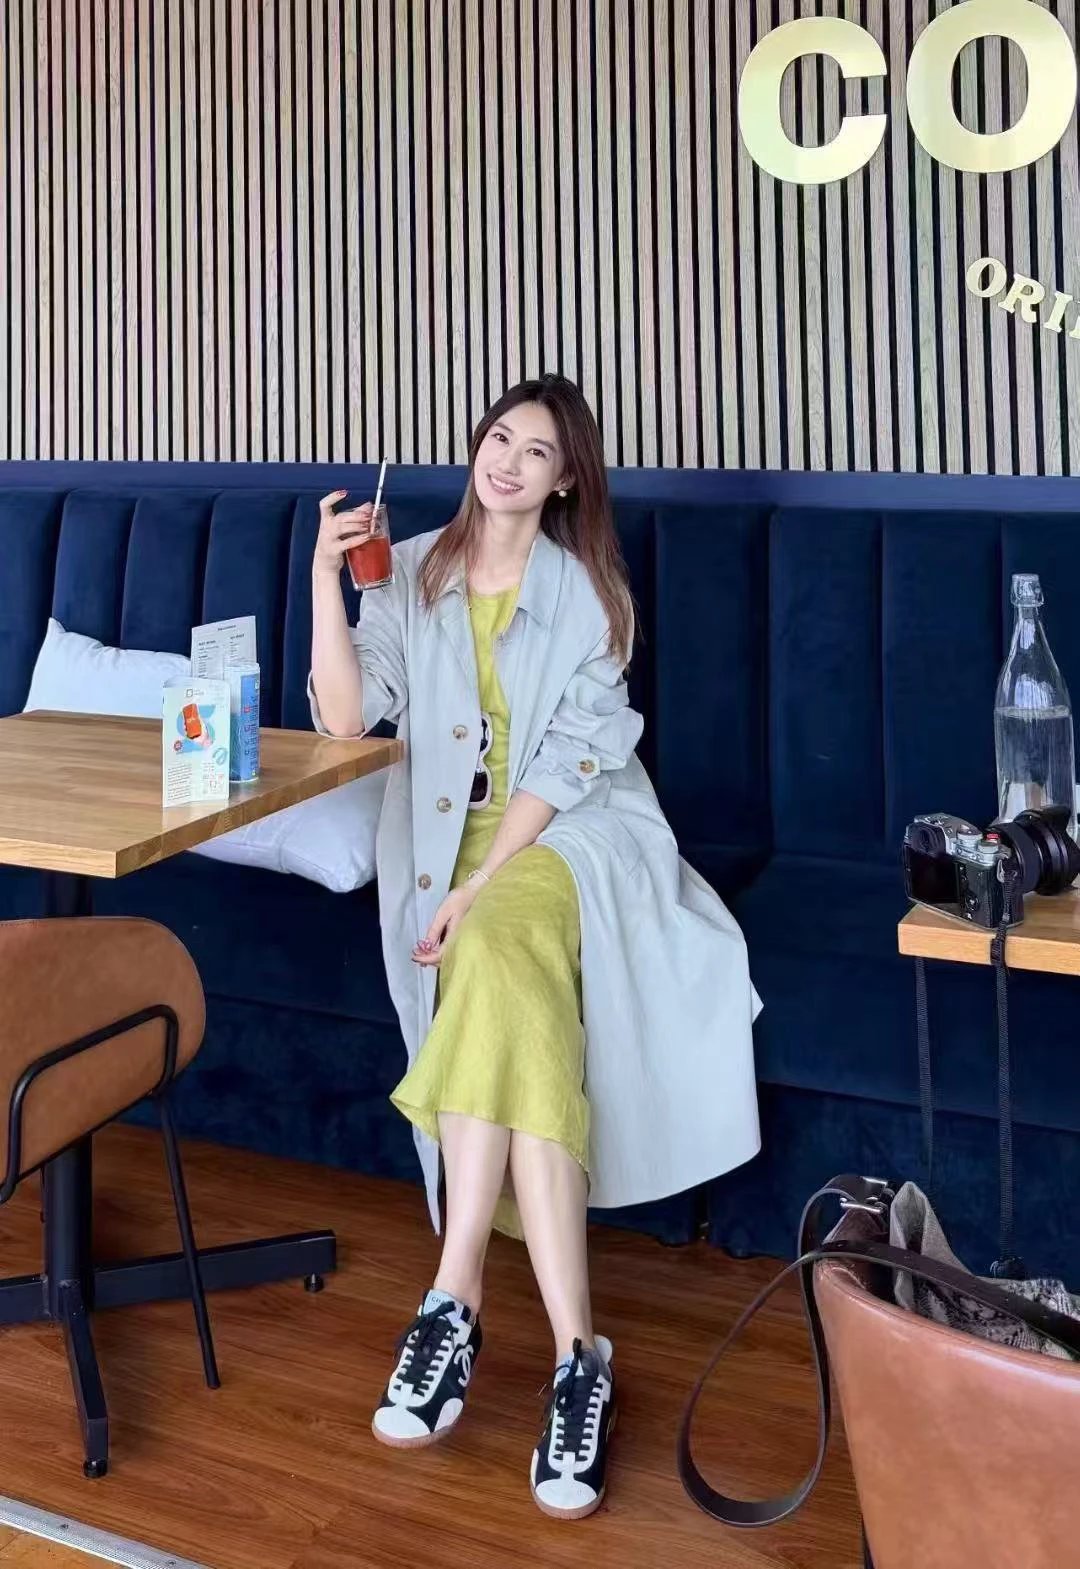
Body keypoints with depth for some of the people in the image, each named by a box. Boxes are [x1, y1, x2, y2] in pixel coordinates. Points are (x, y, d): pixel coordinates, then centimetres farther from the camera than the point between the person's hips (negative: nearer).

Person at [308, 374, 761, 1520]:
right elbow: (345, 719, -2)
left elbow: (566, 766, -6)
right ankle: (573, 1353, -33)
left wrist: (481, 887, -18)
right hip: (445, 837, 2)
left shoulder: (589, 592, 3)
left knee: (501, 952, -35)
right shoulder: (410, 574, 10)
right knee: (517, 1006, -29)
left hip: (566, 835, -1)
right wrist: (324, 581, -13)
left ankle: (454, 1305, -35)